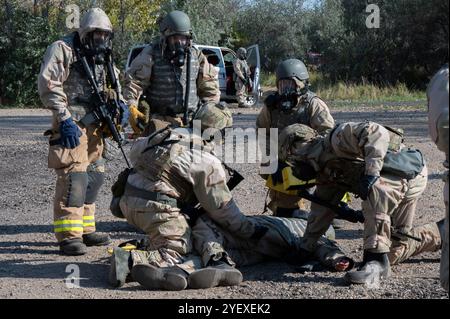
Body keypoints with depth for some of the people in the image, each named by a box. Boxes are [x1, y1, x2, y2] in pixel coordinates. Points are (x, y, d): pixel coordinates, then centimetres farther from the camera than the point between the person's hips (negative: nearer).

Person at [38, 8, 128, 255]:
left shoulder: (102, 58, 18)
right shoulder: (63, 49, -6)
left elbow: (113, 85, 28)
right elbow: (48, 84, -14)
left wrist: (120, 104, 6)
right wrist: (65, 119, -19)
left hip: (94, 126, 9)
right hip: (72, 126, -8)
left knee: (94, 177, 12)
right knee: (73, 177, -15)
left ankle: (85, 229, 24)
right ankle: (68, 235, -14)